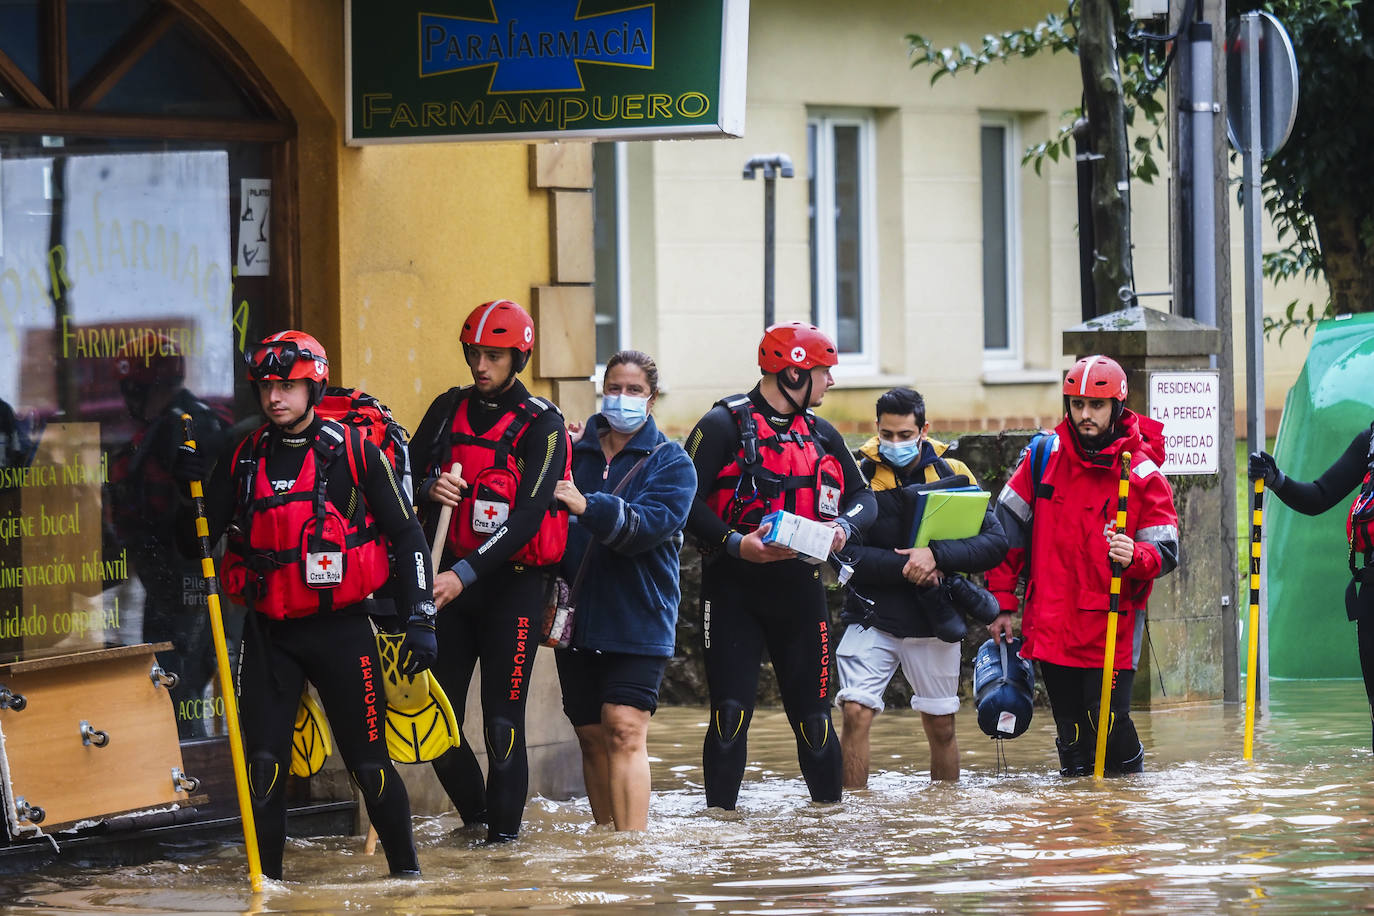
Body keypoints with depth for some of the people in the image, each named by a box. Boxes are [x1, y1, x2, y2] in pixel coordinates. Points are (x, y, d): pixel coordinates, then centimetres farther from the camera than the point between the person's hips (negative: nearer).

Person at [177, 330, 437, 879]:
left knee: (368, 761, 0)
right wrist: (191, 489, -10)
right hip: (270, 633, 3)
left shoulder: (354, 452, -2)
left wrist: (420, 619, -5)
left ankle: (406, 867, 15)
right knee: (263, 761, -4)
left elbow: (406, 534, 1)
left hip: (341, 628, -3)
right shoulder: (244, 461, 7)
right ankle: (266, 875, 5)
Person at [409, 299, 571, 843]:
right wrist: (429, 489, -13)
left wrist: (466, 573, -24)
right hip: (453, 577, 5)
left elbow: (528, 515, -16)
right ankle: (473, 809, 22)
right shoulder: (448, 410, 10)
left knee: (502, 717, -6)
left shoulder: (541, 424, -6)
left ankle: (505, 824, 6)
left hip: (513, 582, -5)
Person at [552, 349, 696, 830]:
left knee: (625, 729, -16)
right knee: (592, 735, 7)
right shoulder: (575, 452, 12)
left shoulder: (670, 463, 0)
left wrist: (588, 507, -31)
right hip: (576, 618, 4)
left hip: (638, 621, -4)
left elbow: (651, 524, -17)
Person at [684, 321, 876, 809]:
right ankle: (720, 813, -2)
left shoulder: (821, 435, 13)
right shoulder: (724, 425, -5)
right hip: (733, 586, -5)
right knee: (731, 709, -8)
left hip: (800, 586, 5)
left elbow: (863, 496, 17)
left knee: (813, 710, 6)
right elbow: (688, 499, -10)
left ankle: (830, 807, 17)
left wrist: (844, 525, -5)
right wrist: (734, 543, -23)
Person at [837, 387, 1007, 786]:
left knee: (941, 728, 11)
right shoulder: (859, 475, -3)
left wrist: (936, 556, -22)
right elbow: (843, 551, -13)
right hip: (873, 618, -2)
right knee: (856, 713, -17)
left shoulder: (953, 474, 1)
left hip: (934, 620, 2)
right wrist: (902, 567, -24)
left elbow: (995, 543, -7)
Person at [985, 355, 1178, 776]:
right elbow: (1007, 527, 10)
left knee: (1108, 723, -11)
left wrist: (1134, 556, -28)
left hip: (1112, 627, -3)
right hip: (1052, 626, 3)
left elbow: (1166, 553, -5)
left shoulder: (1143, 475, -5)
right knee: (1071, 735, 6)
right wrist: (1002, 602, 8)